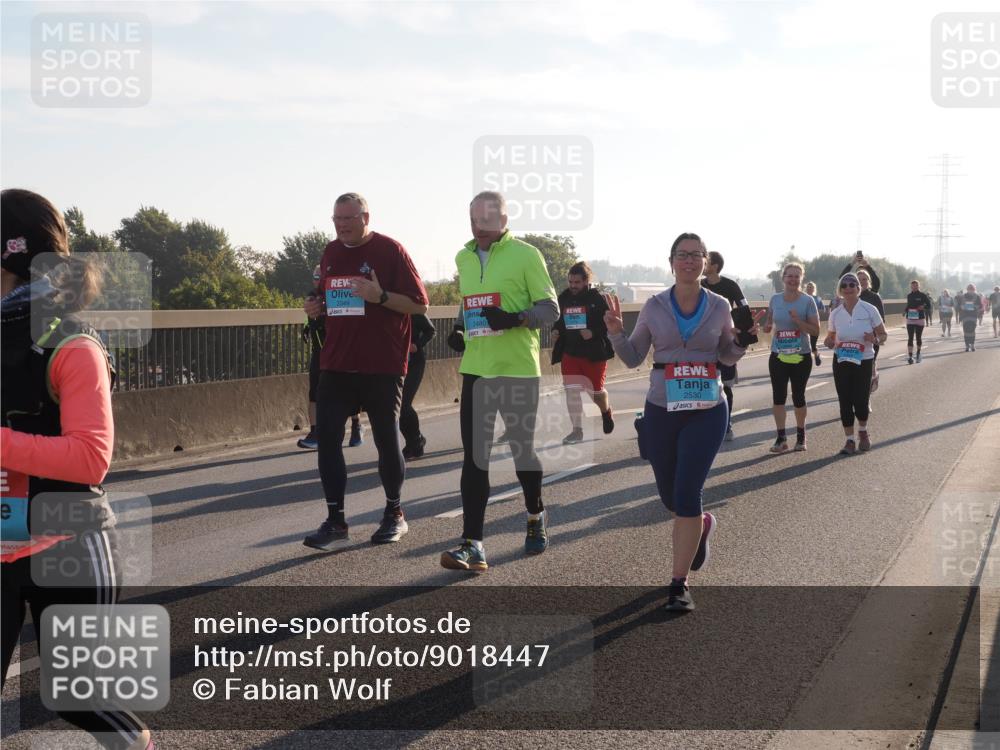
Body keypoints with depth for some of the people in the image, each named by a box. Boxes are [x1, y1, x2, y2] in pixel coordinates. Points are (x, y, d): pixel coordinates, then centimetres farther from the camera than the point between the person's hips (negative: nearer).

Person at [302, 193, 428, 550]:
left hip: (382, 366, -5)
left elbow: (419, 304, -9)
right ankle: (335, 520, 4)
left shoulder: (390, 250, -7)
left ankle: (394, 514, 23)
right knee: (327, 438, -3)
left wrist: (381, 296, -23)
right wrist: (317, 308, 2)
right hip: (336, 364, 5)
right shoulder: (330, 253, 12)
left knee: (386, 440, 6)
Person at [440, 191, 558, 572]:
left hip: (517, 369, -4)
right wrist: (458, 329, 9)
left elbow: (550, 308, -5)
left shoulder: (526, 255, -5)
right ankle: (472, 545, -3)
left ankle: (536, 518, 36)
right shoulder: (464, 258, 13)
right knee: (474, 458, -2)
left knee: (523, 450, 9)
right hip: (475, 369, 4)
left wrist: (516, 319, -24)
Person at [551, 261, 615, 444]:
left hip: (594, 353, -4)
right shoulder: (563, 299, 5)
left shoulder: (597, 298, -9)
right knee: (572, 390, -5)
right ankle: (577, 430, 1)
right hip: (570, 352, 4)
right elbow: (557, 320, 19)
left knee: (596, 391, 7)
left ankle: (606, 411, 42)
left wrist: (593, 332, -26)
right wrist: (555, 331, -2)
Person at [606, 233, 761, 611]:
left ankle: (679, 584, -3)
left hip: (707, 411, -2)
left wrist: (743, 340, -6)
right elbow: (633, 358, 5)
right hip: (661, 410, 2)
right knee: (670, 496, 14)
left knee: (687, 494, -12)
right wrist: (616, 333, -12)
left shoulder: (720, 306, 0)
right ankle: (702, 524, 50)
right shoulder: (654, 307, -1)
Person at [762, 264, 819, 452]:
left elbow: (815, 330, -8)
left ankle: (800, 436, 22)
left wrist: (797, 320, -21)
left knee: (798, 396, 7)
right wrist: (768, 326, -3)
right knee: (778, 396, 0)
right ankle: (781, 438, 7)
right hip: (778, 356, 2)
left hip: (801, 357, -2)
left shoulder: (807, 301, -7)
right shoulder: (775, 299, 2)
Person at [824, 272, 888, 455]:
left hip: (864, 362, -2)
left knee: (860, 401, -3)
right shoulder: (835, 314, 2)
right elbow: (830, 340, 13)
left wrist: (875, 339, -21)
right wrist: (829, 343, -11)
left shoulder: (869, 310, -5)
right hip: (841, 363, 2)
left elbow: (883, 335, 1)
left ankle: (863, 433, 27)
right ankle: (850, 440, 13)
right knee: (845, 401, 1)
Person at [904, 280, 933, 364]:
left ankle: (918, 353, 30)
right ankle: (910, 356, -10)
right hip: (910, 319, 2)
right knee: (910, 338, -6)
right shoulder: (909, 296, 9)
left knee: (918, 337, 9)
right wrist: (906, 310, 1)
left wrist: (923, 307, -17)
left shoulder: (923, 295, -2)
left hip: (920, 319, -2)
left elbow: (928, 305, 2)